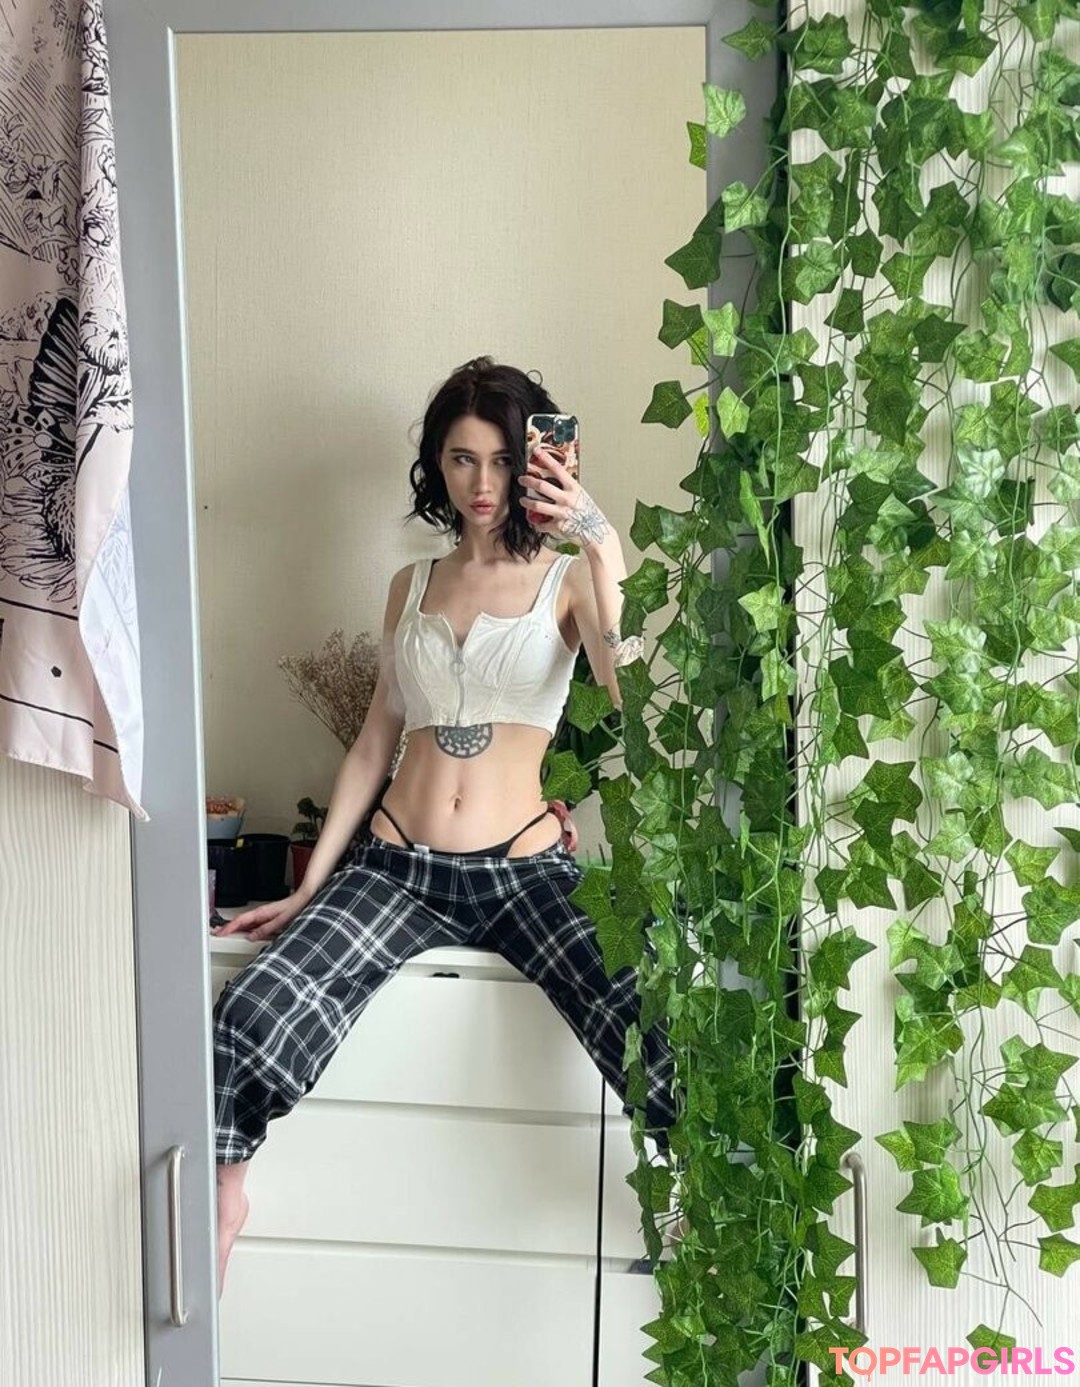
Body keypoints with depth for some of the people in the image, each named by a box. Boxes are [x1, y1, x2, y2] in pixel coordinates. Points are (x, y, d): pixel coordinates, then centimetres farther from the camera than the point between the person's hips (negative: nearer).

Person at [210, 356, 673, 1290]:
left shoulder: (567, 581, 4)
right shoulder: (413, 585, 15)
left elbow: (633, 697, -16)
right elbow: (376, 741, 14)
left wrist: (604, 550, -22)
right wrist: (309, 887, 10)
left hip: (524, 868, -2)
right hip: (397, 862, 3)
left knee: (650, 1035, -28)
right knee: (252, 1017, -22)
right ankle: (225, 1188, 7)